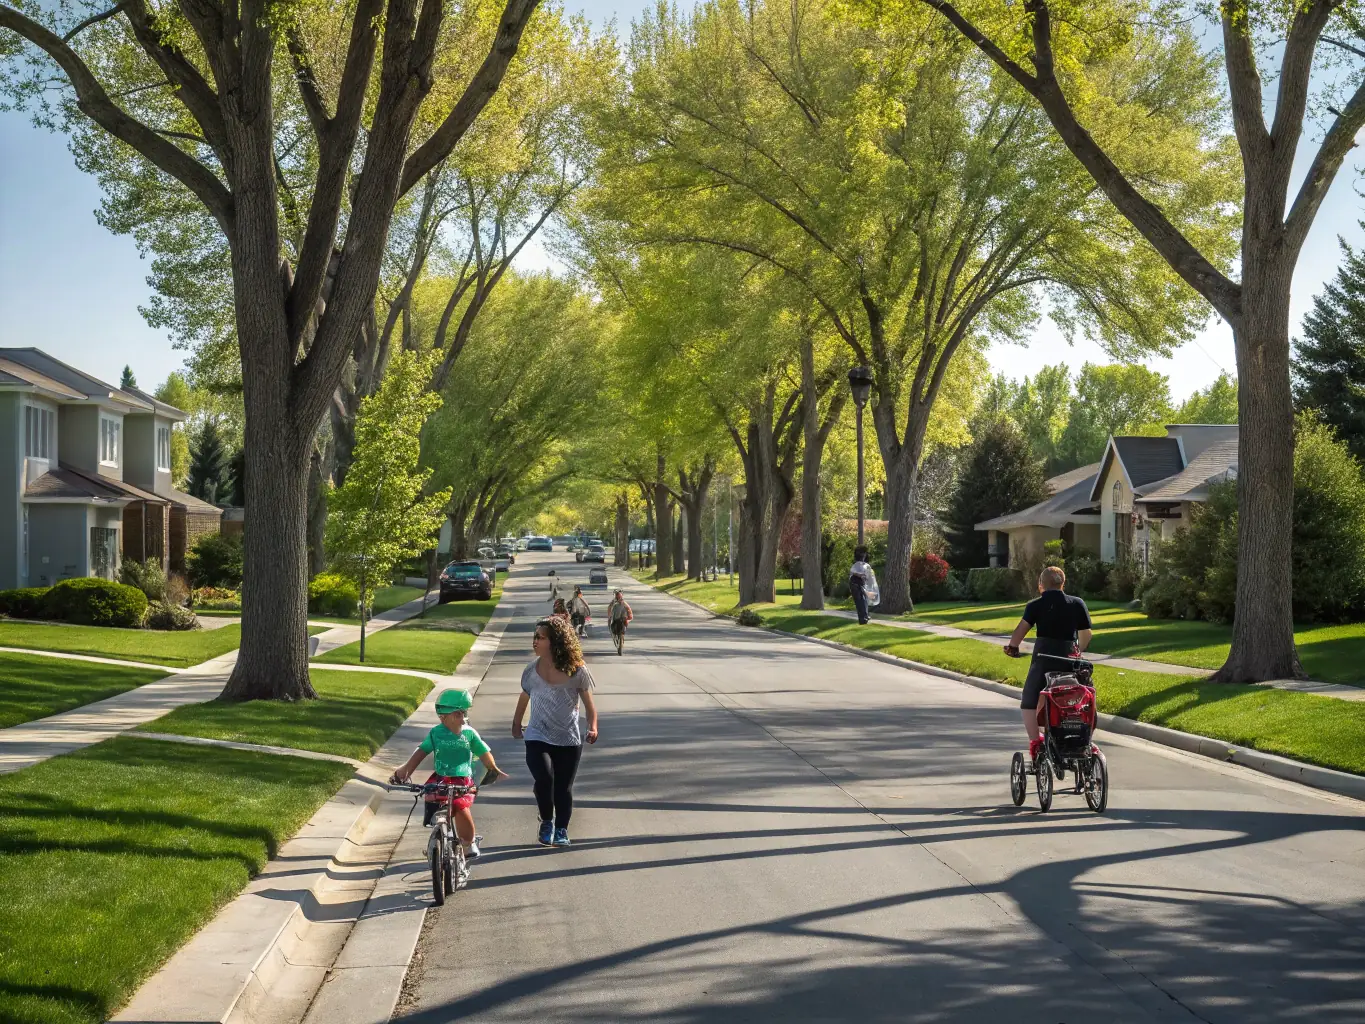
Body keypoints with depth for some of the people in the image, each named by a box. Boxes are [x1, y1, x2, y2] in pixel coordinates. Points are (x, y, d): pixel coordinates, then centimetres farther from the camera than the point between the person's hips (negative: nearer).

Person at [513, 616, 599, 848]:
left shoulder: (577, 671, -8)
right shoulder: (531, 671, -2)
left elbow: (589, 703, 1)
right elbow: (524, 699, 14)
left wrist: (593, 727, -13)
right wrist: (516, 726, 21)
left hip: (569, 741, 0)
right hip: (538, 738, 0)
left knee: (563, 787, 4)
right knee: (544, 778, -20)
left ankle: (561, 829, 25)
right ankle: (546, 822, 4)